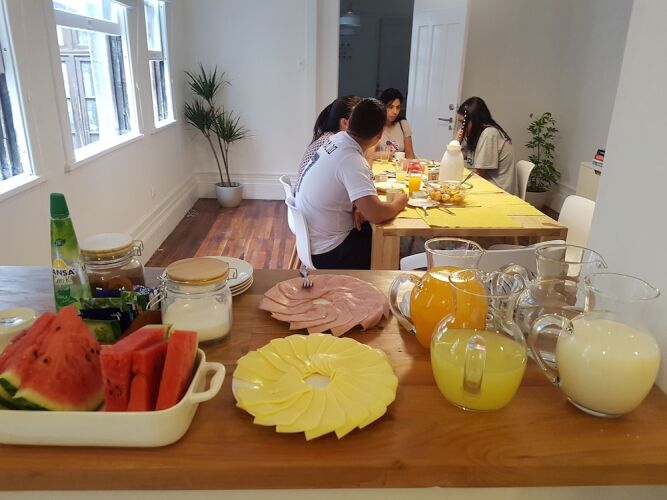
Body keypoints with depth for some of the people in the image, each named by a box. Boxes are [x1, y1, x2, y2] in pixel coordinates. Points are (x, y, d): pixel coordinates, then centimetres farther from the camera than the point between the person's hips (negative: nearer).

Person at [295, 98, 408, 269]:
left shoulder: (336, 139, -3)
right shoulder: (351, 160, -28)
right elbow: (377, 215, -34)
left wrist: (356, 207, -7)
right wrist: (399, 202, -13)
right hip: (326, 252, -8)